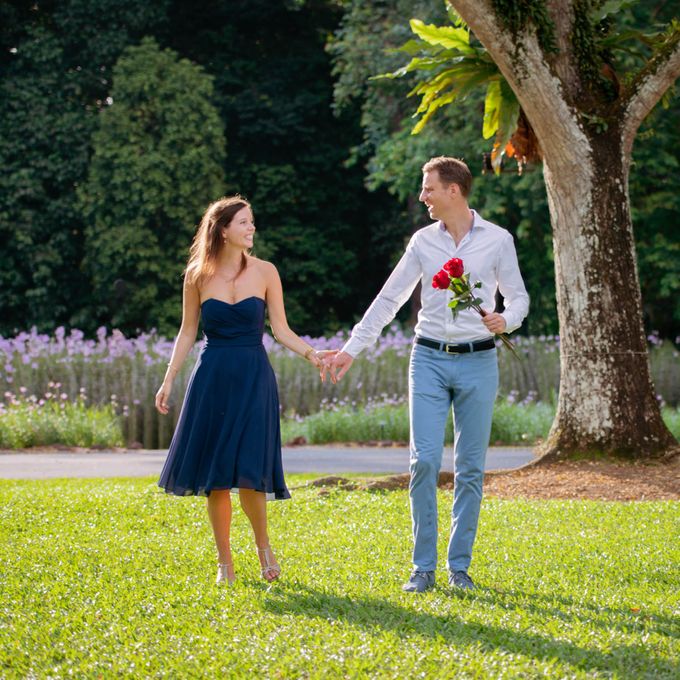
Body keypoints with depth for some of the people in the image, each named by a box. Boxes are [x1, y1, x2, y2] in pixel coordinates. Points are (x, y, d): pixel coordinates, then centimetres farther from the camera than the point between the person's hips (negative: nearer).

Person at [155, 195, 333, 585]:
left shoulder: (264, 272, 2)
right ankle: (225, 562, 13)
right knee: (215, 475, 1)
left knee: (248, 472, -11)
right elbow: (188, 333, 10)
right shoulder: (198, 275, 4)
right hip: (212, 378, 1)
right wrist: (169, 380, 5)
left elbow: (281, 330, 3)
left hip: (253, 378, -1)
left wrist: (311, 353, -13)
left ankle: (264, 546, 13)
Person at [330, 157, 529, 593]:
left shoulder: (497, 240, 1)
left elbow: (518, 296, 7)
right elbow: (389, 299, 10)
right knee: (425, 461, -8)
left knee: (471, 467, 2)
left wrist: (506, 320, -16)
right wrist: (352, 349, 6)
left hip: (477, 361, -1)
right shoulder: (423, 241, 7)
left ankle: (460, 565, 11)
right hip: (430, 360, 1)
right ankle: (423, 566, -1)